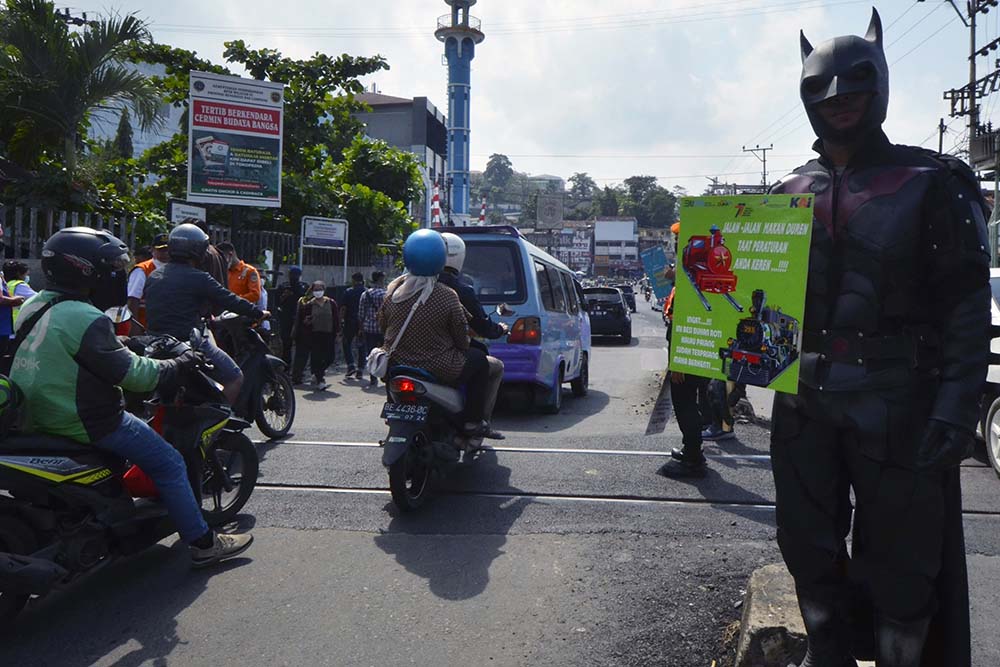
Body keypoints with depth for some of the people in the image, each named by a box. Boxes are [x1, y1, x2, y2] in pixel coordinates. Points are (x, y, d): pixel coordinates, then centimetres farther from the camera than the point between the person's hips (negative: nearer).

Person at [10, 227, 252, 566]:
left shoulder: (33, 306, 6)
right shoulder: (84, 319, -23)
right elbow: (130, 374, -22)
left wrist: (124, 344, 27)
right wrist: (180, 364, -9)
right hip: (87, 422, -10)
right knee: (170, 464, -2)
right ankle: (203, 544, 2)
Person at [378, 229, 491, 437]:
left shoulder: (393, 289, -7)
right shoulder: (447, 297, -19)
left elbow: (382, 324, 8)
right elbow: (461, 338, -8)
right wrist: (464, 349, 15)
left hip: (396, 366, 5)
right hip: (440, 371, -5)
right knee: (479, 360, 20)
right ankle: (472, 422, 18)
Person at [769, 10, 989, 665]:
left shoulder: (932, 183, -2)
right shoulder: (788, 194, 11)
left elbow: (967, 308, -6)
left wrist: (954, 414, -14)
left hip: (895, 408, -4)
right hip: (803, 404, 5)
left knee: (898, 565, 4)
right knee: (810, 550, 15)